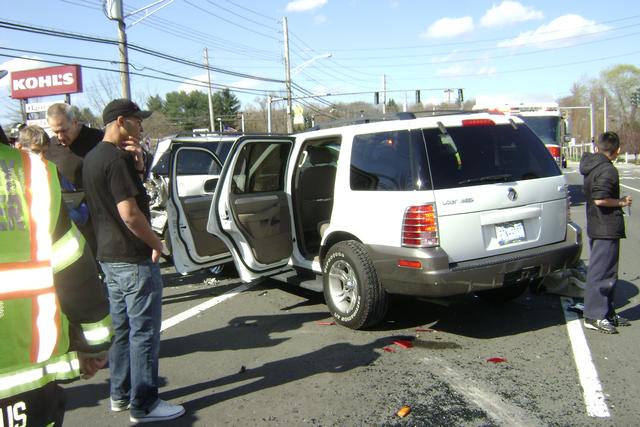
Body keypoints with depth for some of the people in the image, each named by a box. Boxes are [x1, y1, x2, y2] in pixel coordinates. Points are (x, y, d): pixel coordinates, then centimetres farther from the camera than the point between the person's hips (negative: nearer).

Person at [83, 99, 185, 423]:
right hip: (134, 259, -10)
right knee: (144, 332, -1)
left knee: (122, 328, 18)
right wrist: (156, 243, -11)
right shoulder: (118, 158, -18)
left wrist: (137, 166, 1)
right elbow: (130, 213, -25)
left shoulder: (92, 158, 12)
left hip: (108, 256, 10)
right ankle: (144, 404, 7)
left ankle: (120, 394, 28)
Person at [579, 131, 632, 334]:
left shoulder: (590, 163, 10)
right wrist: (621, 202, -12)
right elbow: (600, 199, -26)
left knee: (607, 271, 17)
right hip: (607, 228, -10)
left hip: (595, 226, 10)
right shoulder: (608, 170, -18)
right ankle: (594, 316, 0)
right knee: (602, 272, -5)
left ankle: (607, 313, 25)